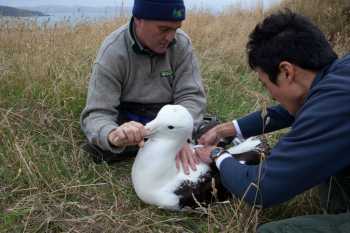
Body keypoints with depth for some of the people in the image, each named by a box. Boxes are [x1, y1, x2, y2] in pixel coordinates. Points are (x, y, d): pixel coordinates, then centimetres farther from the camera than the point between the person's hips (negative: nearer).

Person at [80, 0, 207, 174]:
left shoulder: (182, 43, -13)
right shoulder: (113, 52, -22)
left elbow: (190, 96, -15)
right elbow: (96, 114, -25)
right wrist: (114, 135, -50)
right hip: (128, 121, -3)